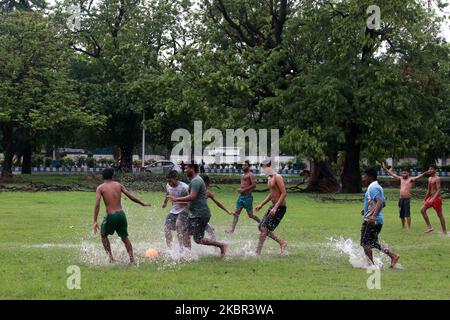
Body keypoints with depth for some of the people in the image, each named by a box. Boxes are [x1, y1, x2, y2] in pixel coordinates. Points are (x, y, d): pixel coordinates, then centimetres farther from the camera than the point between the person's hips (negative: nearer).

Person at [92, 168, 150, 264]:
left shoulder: (100, 188, 0)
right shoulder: (118, 185, 9)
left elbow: (97, 205, -10)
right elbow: (131, 197, 10)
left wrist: (95, 222, -11)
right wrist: (143, 204, 24)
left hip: (110, 215, -3)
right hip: (121, 214, 3)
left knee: (104, 235, 21)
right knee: (125, 237, 18)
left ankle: (111, 257, 12)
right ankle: (131, 258, 8)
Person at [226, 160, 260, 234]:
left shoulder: (250, 175, -9)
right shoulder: (243, 176, 17)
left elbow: (254, 185, -21)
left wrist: (243, 190, -22)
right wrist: (239, 189, 5)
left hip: (247, 197, -8)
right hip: (241, 196, 8)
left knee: (250, 215, 1)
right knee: (236, 213, 0)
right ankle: (232, 229, -3)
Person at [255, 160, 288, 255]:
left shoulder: (277, 177, -16)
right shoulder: (270, 178, 14)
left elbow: (284, 193, -22)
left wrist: (275, 208, -28)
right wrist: (261, 205, 19)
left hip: (280, 208, -10)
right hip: (273, 206, 10)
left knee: (264, 228, -11)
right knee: (261, 227, 10)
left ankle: (257, 253, -4)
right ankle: (282, 243, 18)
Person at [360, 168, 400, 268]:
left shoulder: (372, 188, -15)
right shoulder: (378, 187, 16)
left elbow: (380, 202, -29)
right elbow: (382, 202, 27)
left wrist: (373, 216, -40)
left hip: (370, 221, -10)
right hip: (378, 221, 10)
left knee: (365, 244, -2)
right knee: (373, 243, 17)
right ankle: (393, 256, 10)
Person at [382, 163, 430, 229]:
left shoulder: (411, 179, 0)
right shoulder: (401, 179, 16)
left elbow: (419, 177, -13)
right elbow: (392, 174, 24)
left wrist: (425, 173, -28)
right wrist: (385, 168, 27)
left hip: (407, 199, -6)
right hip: (401, 199, 6)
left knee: (407, 214, -9)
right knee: (401, 214, 11)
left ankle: (409, 228, -8)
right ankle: (403, 226, 23)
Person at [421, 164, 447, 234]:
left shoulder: (437, 179, -14)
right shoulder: (429, 179, 13)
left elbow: (438, 190, -21)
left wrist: (433, 199, -30)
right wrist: (425, 199, 20)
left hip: (437, 198, -9)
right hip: (431, 197, 9)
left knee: (440, 214, -2)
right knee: (422, 210, -2)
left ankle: (444, 232, 6)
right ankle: (429, 227, 0)